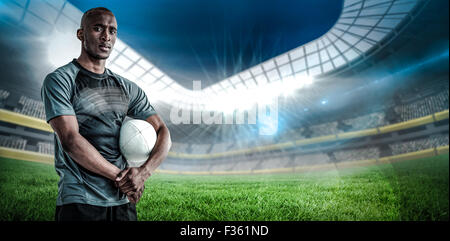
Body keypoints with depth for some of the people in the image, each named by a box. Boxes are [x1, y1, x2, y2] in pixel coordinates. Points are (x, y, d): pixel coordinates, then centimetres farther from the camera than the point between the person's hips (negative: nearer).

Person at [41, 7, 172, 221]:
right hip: (79, 203, -4)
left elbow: (163, 133, 5)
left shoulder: (128, 88, 11)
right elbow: (70, 140, -14)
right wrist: (119, 177, -13)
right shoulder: (59, 80, -2)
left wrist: (144, 172, -13)